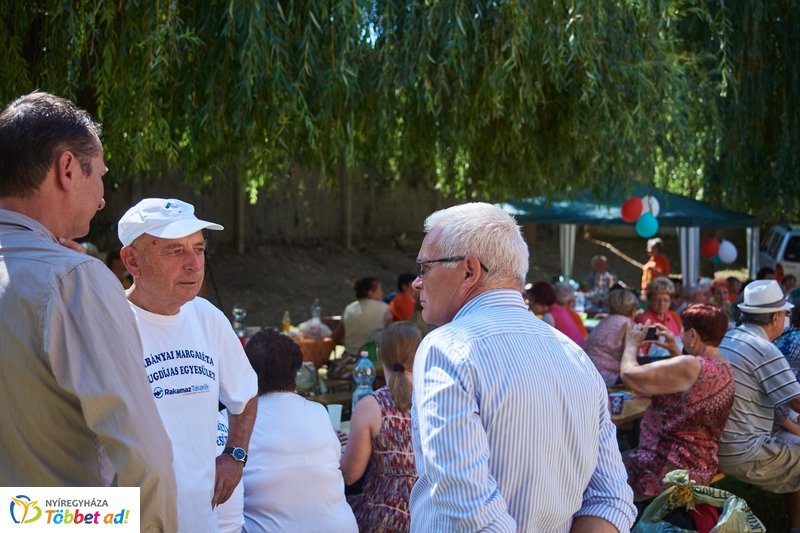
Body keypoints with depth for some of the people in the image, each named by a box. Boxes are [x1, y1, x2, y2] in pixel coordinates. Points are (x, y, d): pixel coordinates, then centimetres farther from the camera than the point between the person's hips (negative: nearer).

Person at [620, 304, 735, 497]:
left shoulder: (691, 367, -23)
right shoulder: (725, 370, 6)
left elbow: (629, 375, -20)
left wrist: (632, 345, -2)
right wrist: (674, 350, 18)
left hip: (664, 472, -9)